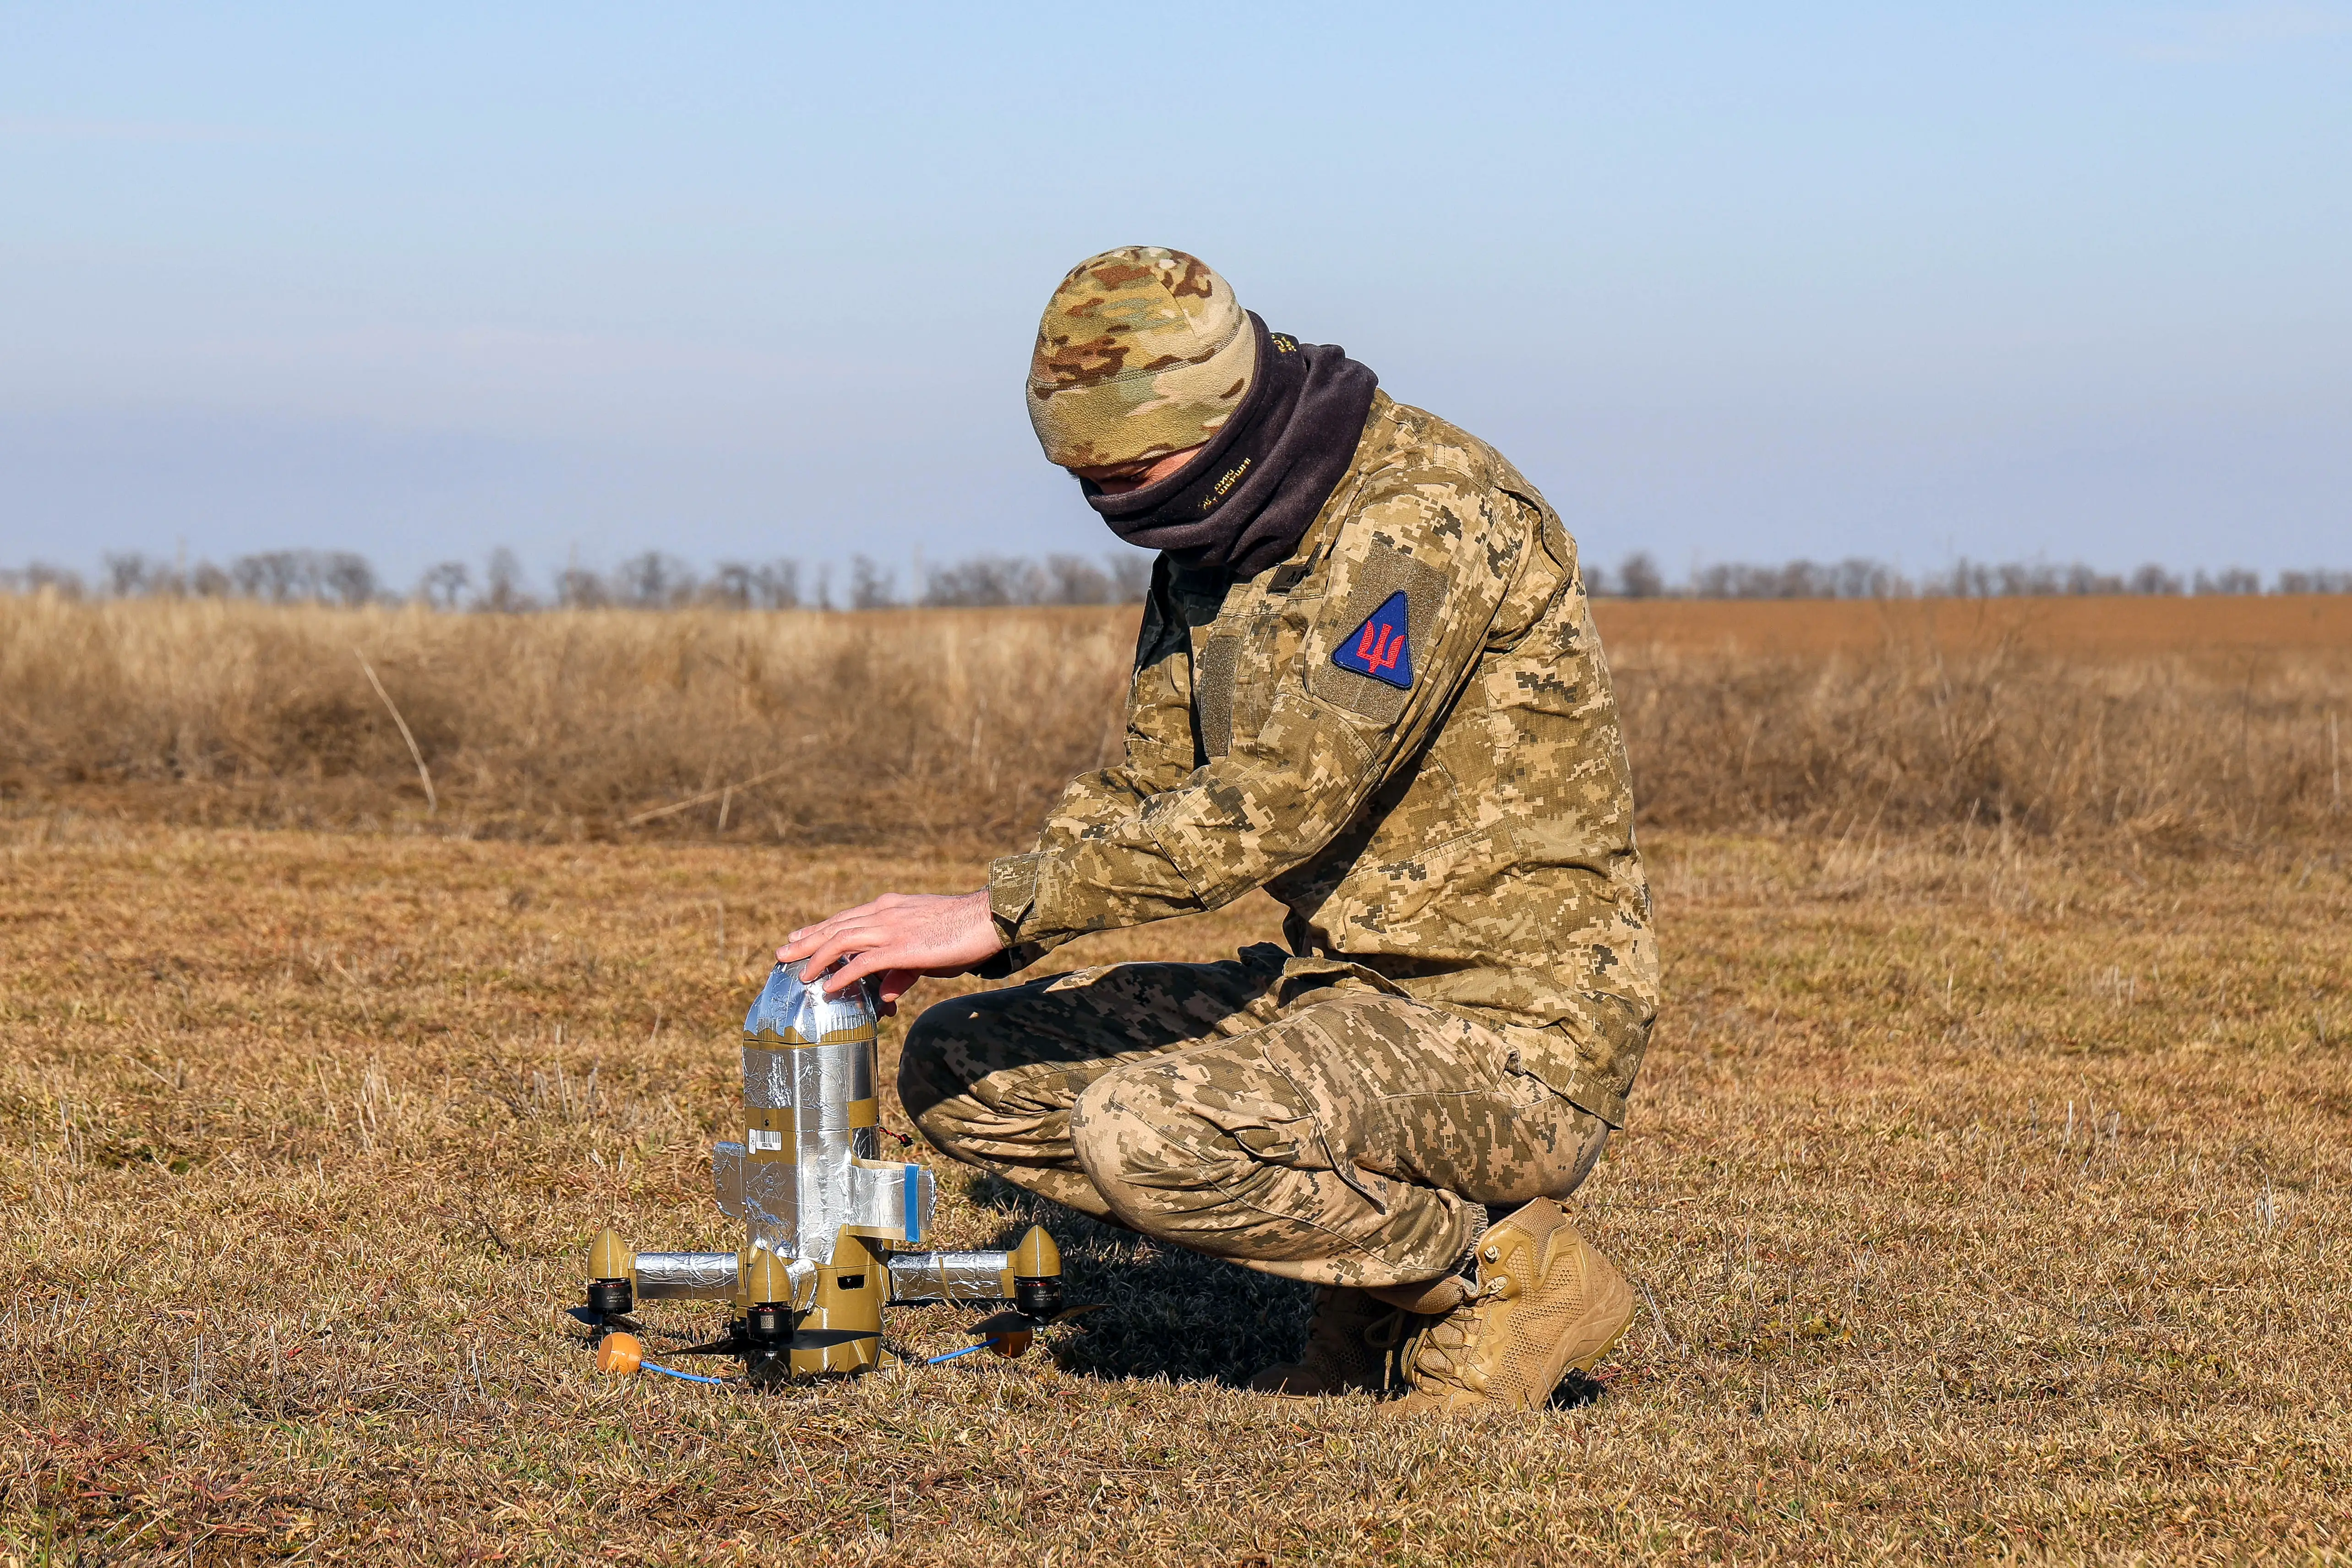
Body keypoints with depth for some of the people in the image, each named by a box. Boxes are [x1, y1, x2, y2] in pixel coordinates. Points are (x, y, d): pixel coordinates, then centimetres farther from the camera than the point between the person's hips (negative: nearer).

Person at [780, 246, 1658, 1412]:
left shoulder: (1424, 508, -20)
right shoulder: (1215, 541, 9)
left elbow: (1280, 798, -30)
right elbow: (1147, 787, 13)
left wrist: (997, 914, -30)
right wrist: (942, 939, -5)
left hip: (1507, 1041, -10)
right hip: (1340, 995, 10)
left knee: (1149, 1135, -31)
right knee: (961, 1070, 4)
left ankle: (1503, 1272, -7)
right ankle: (1385, 1269, 7)